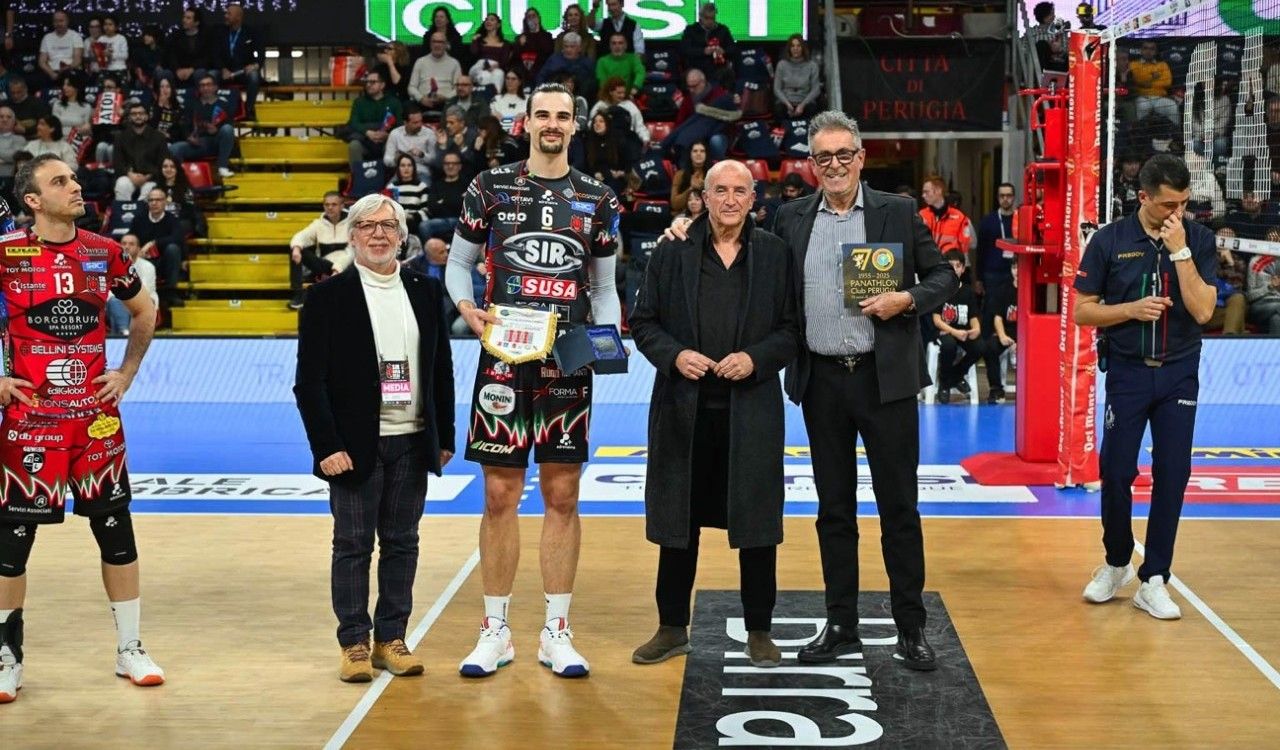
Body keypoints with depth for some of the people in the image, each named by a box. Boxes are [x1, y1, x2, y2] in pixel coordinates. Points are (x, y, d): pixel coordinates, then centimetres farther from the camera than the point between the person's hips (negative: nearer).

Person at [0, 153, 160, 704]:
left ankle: (129, 649, 20)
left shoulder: (104, 251, 4)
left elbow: (144, 312, 19)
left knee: (117, 529, 7)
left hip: (96, 412, 3)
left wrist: (127, 374, 10)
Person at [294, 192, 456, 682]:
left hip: (412, 443, 3)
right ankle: (354, 643, 13)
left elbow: (441, 368, 12)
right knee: (353, 545, 3)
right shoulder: (328, 296, -3)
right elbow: (309, 380, -6)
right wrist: (327, 446, -12)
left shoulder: (426, 291, 8)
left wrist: (445, 437, 8)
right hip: (355, 445, -3)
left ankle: (392, 638, 19)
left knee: (401, 544, 9)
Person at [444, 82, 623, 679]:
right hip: (503, 358, -1)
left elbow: (604, 288, 15)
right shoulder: (491, 188, 4)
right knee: (500, 496, 2)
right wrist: (467, 309, -9)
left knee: (563, 498, 5)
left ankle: (556, 633, 14)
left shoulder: (598, 200, 9)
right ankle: (496, 632, 14)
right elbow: (458, 263, 11)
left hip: (569, 362, 1)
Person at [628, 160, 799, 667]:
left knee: (757, 521, 5)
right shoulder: (673, 252, 4)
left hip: (751, 410, 0)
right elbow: (643, 322, 5)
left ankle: (759, 631, 19)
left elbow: (793, 328, 3)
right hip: (684, 408, 1)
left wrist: (756, 359, -13)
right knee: (679, 520, 9)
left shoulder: (774, 255, 3)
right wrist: (674, 355, -12)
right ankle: (672, 627, 23)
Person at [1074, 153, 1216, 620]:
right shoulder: (1109, 241, -5)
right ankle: (1116, 563, 24)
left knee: (1172, 475, 1)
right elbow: (1083, 311, -1)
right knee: (1116, 471, 1)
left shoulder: (1199, 240, -3)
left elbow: (1203, 311, -13)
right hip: (1128, 371, -1)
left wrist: (1180, 250, -18)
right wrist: (1132, 309, -17)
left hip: (1179, 374, 1)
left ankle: (1153, 581, 11)